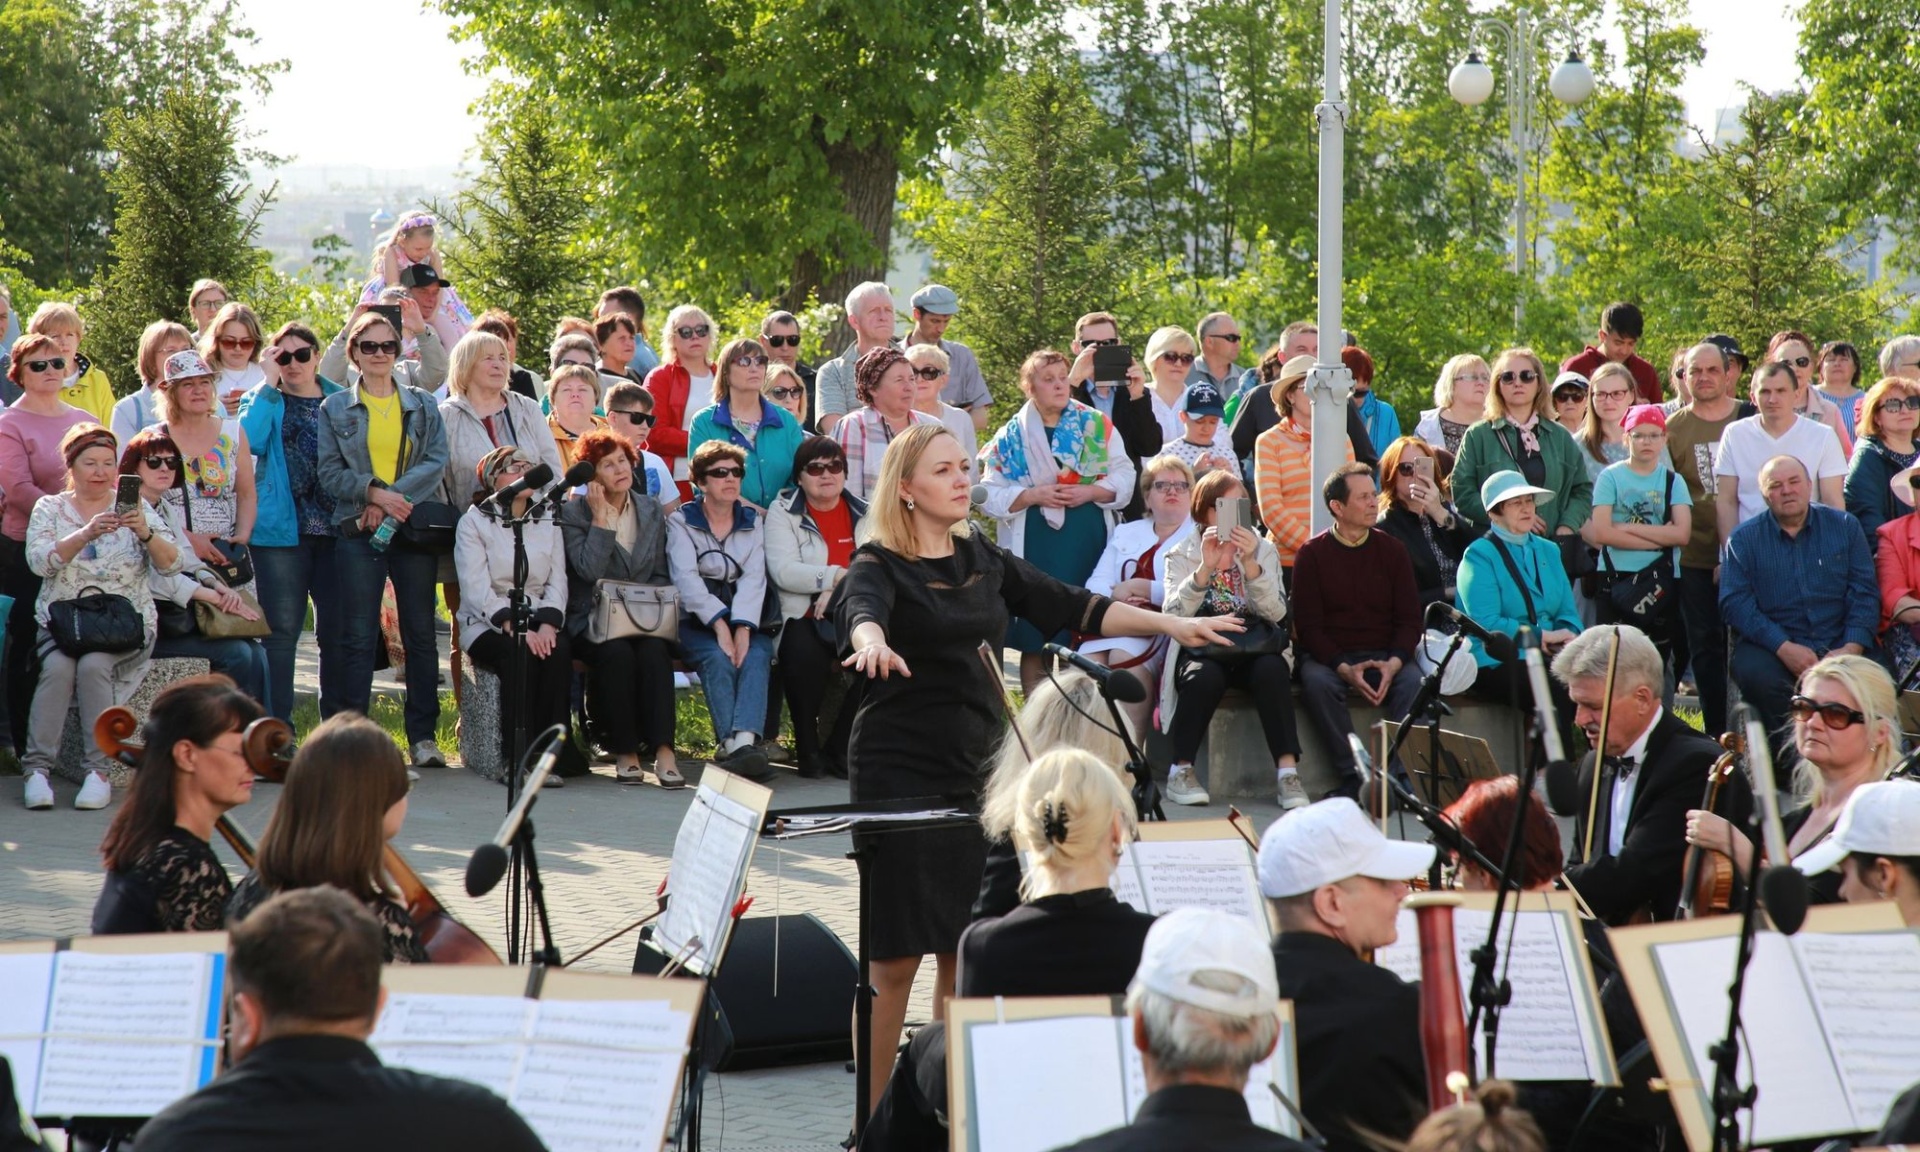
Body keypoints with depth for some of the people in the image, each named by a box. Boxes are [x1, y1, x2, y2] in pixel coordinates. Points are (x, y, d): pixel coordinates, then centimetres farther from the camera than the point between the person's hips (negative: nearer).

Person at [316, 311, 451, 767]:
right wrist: (375, 493, -14)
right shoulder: (335, 409, 9)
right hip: (358, 531, -1)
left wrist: (394, 495, -13)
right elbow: (329, 472, 1)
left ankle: (423, 735, 5)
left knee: (420, 632, 1)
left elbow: (437, 462, 0)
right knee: (358, 635, -3)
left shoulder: (423, 405, 11)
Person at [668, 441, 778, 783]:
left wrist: (743, 627, -18)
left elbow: (754, 578, 0)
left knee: (755, 656, -30)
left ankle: (744, 741, -49)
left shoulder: (752, 521, 16)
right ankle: (734, 745, -45)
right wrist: (720, 625, -22)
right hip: (697, 621, -2)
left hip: (745, 618, 2)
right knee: (717, 658, -32)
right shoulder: (681, 521, 8)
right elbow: (686, 578, -8)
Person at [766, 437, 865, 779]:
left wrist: (837, 592, -13)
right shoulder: (783, 512, 6)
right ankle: (807, 748, -16)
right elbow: (782, 571, -9)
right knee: (803, 654, -37)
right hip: (805, 618, -2)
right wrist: (836, 576, -15)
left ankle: (839, 750, -14)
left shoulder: (865, 515, 15)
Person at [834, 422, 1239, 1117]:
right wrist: (873, 644, -52)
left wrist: (1171, 624, 5)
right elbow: (863, 610, -28)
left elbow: (1070, 608, 13)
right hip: (900, 773, -6)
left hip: (976, 768, 6)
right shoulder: (879, 566, -6)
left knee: (965, 953, 6)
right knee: (897, 956, -7)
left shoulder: (985, 563, 13)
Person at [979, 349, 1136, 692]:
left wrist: (1090, 492, -11)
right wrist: (1033, 495, -13)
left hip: (1088, 547, 1)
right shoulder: (1011, 436, 6)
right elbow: (991, 495, 1)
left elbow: (1124, 478, 5)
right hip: (1034, 547, -1)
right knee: (1035, 642, 1)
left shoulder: (1096, 426, 7)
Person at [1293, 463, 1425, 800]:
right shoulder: (1313, 554, 2)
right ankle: (1353, 776, -30)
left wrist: (1393, 663, -15)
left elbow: (1410, 620, 5)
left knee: (1414, 681, -31)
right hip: (1331, 657, -1)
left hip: (1385, 656, 1)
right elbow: (1308, 624, -3)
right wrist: (1345, 669, -19)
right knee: (1316, 681, -34)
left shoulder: (1392, 550, 8)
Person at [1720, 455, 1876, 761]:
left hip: (1838, 644, 1)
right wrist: (1784, 648, -17)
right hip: (1771, 644, -1)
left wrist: (1851, 649, -13)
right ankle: (1792, 755, -17)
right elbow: (1735, 602, -3)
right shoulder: (1745, 539, 8)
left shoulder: (1845, 527, 12)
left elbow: (1865, 593, 5)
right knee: (1757, 675, -35)